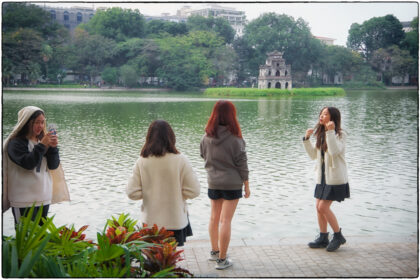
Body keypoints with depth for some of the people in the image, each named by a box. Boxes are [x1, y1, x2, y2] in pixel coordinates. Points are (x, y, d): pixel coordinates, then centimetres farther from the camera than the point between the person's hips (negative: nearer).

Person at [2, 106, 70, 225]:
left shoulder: (42, 140, 9)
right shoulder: (16, 143, -7)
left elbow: (54, 166, 4)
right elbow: (28, 163, -19)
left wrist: (53, 147, -10)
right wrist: (42, 145, -21)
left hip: (44, 197, 6)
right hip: (24, 199, -6)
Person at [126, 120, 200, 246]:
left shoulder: (141, 162, -7)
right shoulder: (180, 160, -12)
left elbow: (132, 192, -5)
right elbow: (193, 191, -8)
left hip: (151, 221, 2)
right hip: (175, 221, -2)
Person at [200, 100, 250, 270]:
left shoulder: (207, 137, -5)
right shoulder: (235, 139, -16)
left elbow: (203, 156, 10)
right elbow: (241, 163, -10)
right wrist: (246, 185, -1)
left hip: (213, 182, 4)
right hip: (232, 184, -4)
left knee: (214, 217, 18)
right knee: (225, 220, -1)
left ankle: (215, 251, 32)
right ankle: (222, 259, 4)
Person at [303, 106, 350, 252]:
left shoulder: (340, 134, -10)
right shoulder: (321, 135, 12)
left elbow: (334, 151, -27)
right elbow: (313, 155, 12)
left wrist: (330, 132, -29)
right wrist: (306, 139, 1)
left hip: (335, 178, -7)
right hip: (322, 177, 7)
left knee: (323, 207, -10)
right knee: (319, 208, 7)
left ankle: (338, 236, 7)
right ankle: (323, 238, 19)